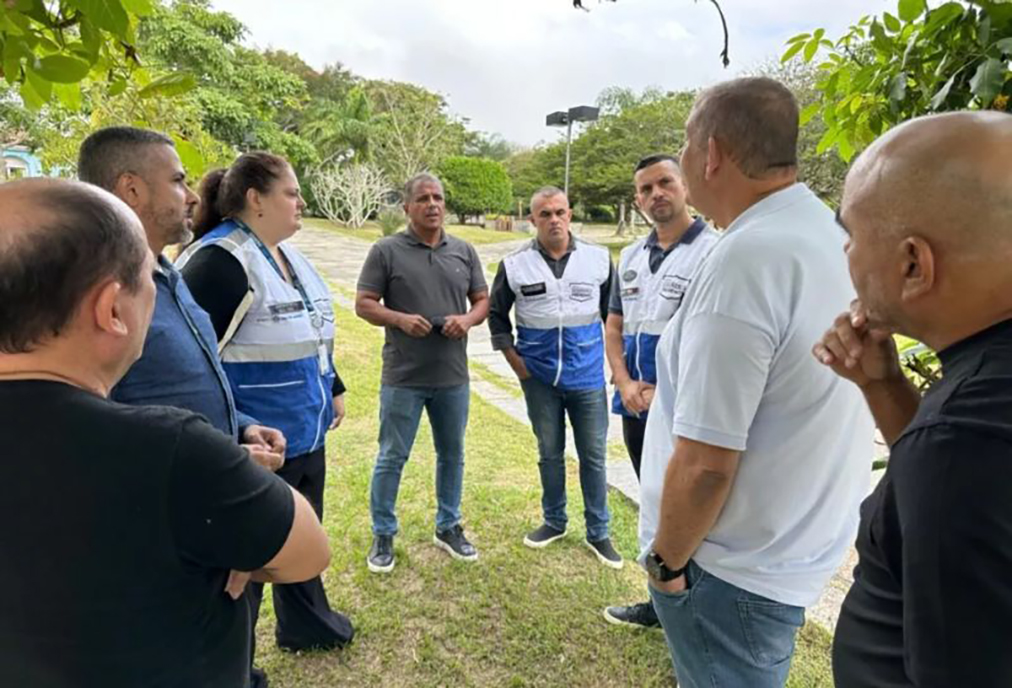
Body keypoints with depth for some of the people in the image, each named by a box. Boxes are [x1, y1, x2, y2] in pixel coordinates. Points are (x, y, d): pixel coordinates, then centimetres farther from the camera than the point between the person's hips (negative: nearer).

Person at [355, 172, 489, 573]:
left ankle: (448, 527, 34)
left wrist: (468, 319, -11)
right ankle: (383, 535, 25)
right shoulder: (386, 251, -4)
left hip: (453, 376, 4)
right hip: (403, 377, -3)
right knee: (392, 457, 7)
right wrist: (400, 319, -20)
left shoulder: (464, 251, 6)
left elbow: (483, 300, 10)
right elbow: (364, 304, -3)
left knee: (452, 454, 15)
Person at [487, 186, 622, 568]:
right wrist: (513, 358, 2)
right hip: (539, 378, 0)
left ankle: (598, 532, 24)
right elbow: (497, 314, 8)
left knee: (593, 454, 7)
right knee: (550, 453, 14)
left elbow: (614, 312, 10)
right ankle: (554, 521, 34)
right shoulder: (515, 265, -3)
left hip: (587, 376, 0)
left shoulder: (598, 258, -2)